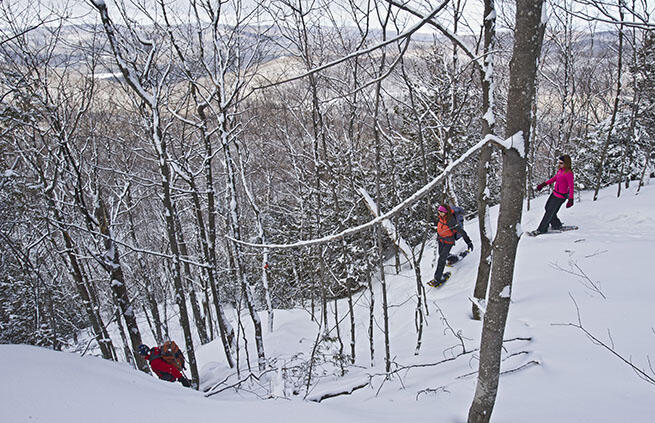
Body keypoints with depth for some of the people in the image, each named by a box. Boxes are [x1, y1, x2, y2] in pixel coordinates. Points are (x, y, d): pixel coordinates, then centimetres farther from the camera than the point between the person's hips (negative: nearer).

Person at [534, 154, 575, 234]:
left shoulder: (568, 173, -21)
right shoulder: (560, 170, 4)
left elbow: (571, 186, -20)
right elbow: (554, 178, 19)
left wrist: (571, 199, -23)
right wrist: (543, 184, 20)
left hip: (560, 196, -9)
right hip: (554, 193, 9)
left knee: (550, 212, 0)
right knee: (547, 208, 18)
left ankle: (542, 229, 12)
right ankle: (556, 224, 33)